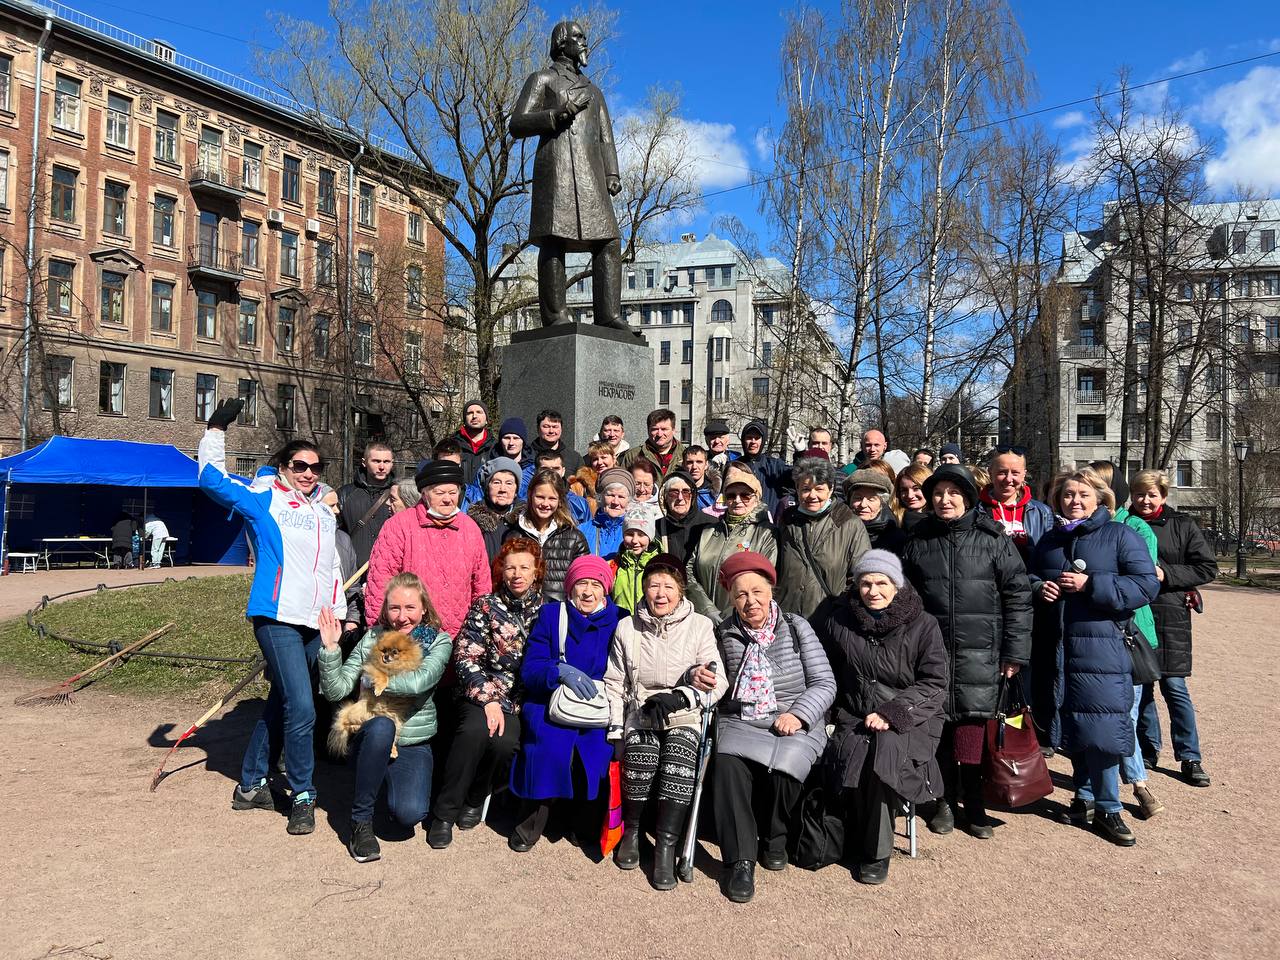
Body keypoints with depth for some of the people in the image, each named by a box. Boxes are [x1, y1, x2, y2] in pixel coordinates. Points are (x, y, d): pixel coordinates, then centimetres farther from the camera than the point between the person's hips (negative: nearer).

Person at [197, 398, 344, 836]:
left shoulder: (326, 513, 18)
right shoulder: (263, 501, 2)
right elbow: (213, 480, -7)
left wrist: (340, 614, 22)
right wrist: (215, 431, -9)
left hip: (317, 623, 6)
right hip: (277, 618, -6)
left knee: (280, 705, 14)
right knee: (301, 707, -14)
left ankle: (250, 785, 29)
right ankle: (302, 796, 1)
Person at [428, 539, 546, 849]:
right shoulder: (485, 606, 3)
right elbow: (465, 658, -4)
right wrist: (489, 699, -16)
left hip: (522, 701, 1)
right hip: (483, 693, -1)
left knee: (504, 742, -29)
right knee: (475, 730, -32)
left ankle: (475, 800, 2)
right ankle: (445, 812, -15)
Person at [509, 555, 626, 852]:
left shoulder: (619, 620, 7)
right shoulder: (551, 614, 6)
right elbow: (529, 670, -2)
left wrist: (601, 688, -15)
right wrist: (561, 671, -21)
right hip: (551, 703, 0)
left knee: (600, 745, -27)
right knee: (551, 739, -30)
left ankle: (587, 825, -1)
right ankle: (531, 821, -6)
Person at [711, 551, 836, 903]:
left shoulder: (796, 627, 2)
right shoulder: (724, 634, 8)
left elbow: (825, 683, 0)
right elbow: (716, 687, 19)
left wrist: (798, 714, -16)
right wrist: (697, 677, -4)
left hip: (795, 725, -1)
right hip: (740, 723, 1)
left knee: (783, 767, -31)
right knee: (727, 764, -30)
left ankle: (773, 838, 0)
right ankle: (740, 860, -17)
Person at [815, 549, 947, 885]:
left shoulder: (923, 625, 1)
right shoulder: (839, 621, 7)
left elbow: (933, 684, -3)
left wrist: (892, 713, -15)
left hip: (911, 718, -2)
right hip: (855, 718, 2)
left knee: (887, 749, -33)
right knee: (855, 753, -30)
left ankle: (876, 849, -16)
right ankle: (865, 841, -8)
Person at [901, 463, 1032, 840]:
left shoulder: (992, 539, 1)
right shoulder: (918, 541, 8)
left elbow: (1017, 595, 1)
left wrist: (1015, 652, -3)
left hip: (979, 654, -2)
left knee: (972, 724, -5)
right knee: (938, 725, 7)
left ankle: (975, 803, 11)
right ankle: (945, 800, 22)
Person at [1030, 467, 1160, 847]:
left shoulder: (1120, 535, -1)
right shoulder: (1049, 540, 14)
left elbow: (1146, 585, -10)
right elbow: (1029, 577, 24)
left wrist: (1090, 584, -18)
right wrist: (1038, 588, -1)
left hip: (1103, 648, -4)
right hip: (1059, 648, 5)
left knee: (1101, 728, -5)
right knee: (1072, 728, 11)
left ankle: (1107, 807, 10)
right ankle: (1086, 797, 26)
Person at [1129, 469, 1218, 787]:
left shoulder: (1182, 525, 1)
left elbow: (1208, 568, 0)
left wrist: (1166, 574, -12)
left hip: (1169, 617, -2)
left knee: (1174, 687, -1)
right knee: (1139, 687, 9)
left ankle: (1190, 757, 11)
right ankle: (1148, 750, 22)